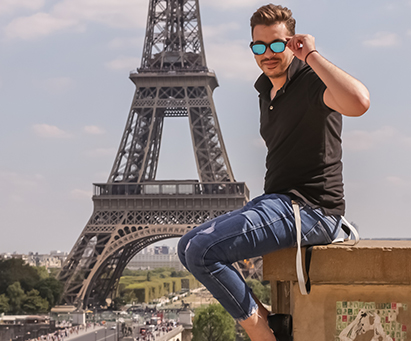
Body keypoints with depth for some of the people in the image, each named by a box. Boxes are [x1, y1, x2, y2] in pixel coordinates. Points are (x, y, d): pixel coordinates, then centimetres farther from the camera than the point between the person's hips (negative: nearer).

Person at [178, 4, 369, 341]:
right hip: (276, 201, 10)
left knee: (202, 251, -20)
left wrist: (312, 55, -24)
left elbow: (359, 103, -36)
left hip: (310, 209, -10)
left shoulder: (311, 80, -12)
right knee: (187, 246, 10)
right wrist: (256, 213, 19)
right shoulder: (267, 90, 17)